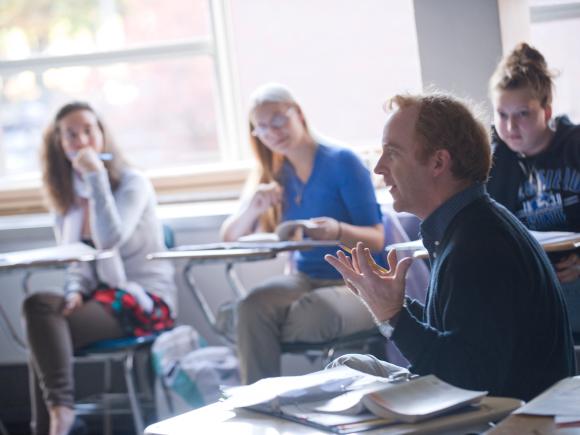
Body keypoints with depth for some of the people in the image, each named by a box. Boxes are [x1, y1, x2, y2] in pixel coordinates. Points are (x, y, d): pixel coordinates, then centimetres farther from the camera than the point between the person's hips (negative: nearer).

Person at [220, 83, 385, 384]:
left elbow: (376, 240, -8)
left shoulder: (342, 162, -6)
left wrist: (338, 231, -29)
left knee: (311, 313, -36)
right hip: (303, 279, 4)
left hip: (356, 283, -4)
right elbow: (230, 239, 7)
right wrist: (252, 209, -15)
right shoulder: (274, 175, 10)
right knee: (251, 308, -29)